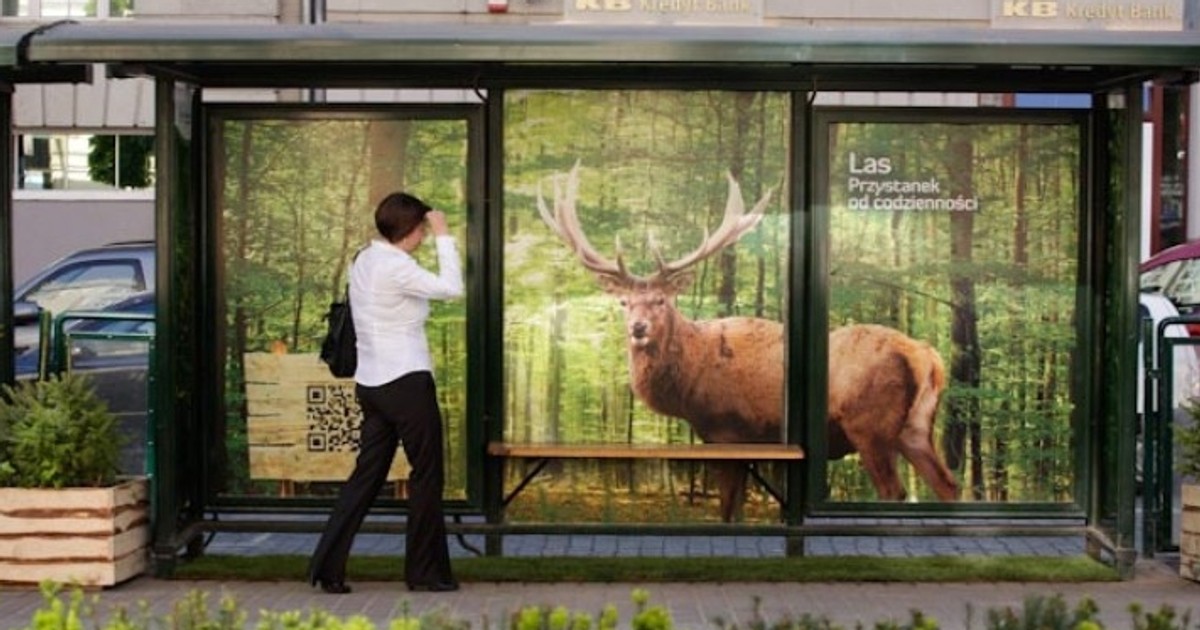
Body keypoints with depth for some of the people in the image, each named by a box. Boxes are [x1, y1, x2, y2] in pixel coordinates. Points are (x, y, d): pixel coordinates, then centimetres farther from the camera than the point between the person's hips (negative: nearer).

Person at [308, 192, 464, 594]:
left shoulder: (364, 261, 12)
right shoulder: (395, 266, -16)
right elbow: (451, 288, -20)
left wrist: (436, 237, 11)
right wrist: (444, 237, -11)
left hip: (372, 383, 9)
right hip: (406, 382, -9)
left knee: (367, 475, 10)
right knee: (427, 475, 4)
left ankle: (327, 566, 6)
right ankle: (425, 571, 12)